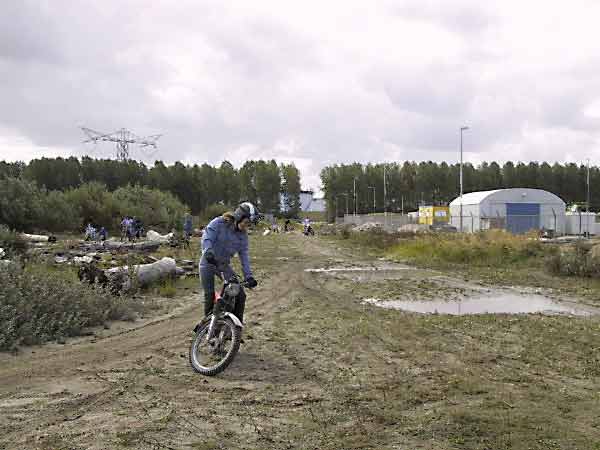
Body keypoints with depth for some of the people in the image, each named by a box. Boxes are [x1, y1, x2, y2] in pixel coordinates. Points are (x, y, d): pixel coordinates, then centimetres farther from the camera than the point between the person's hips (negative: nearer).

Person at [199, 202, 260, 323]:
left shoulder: (243, 235, 1)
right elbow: (207, 238, -23)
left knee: (240, 295, -4)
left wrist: (248, 276, -9)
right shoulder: (218, 223, -14)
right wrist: (208, 251, -44)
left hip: (224, 265, 5)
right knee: (210, 297, -9)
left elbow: (244, 255, 0)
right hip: (209, 263, -5)